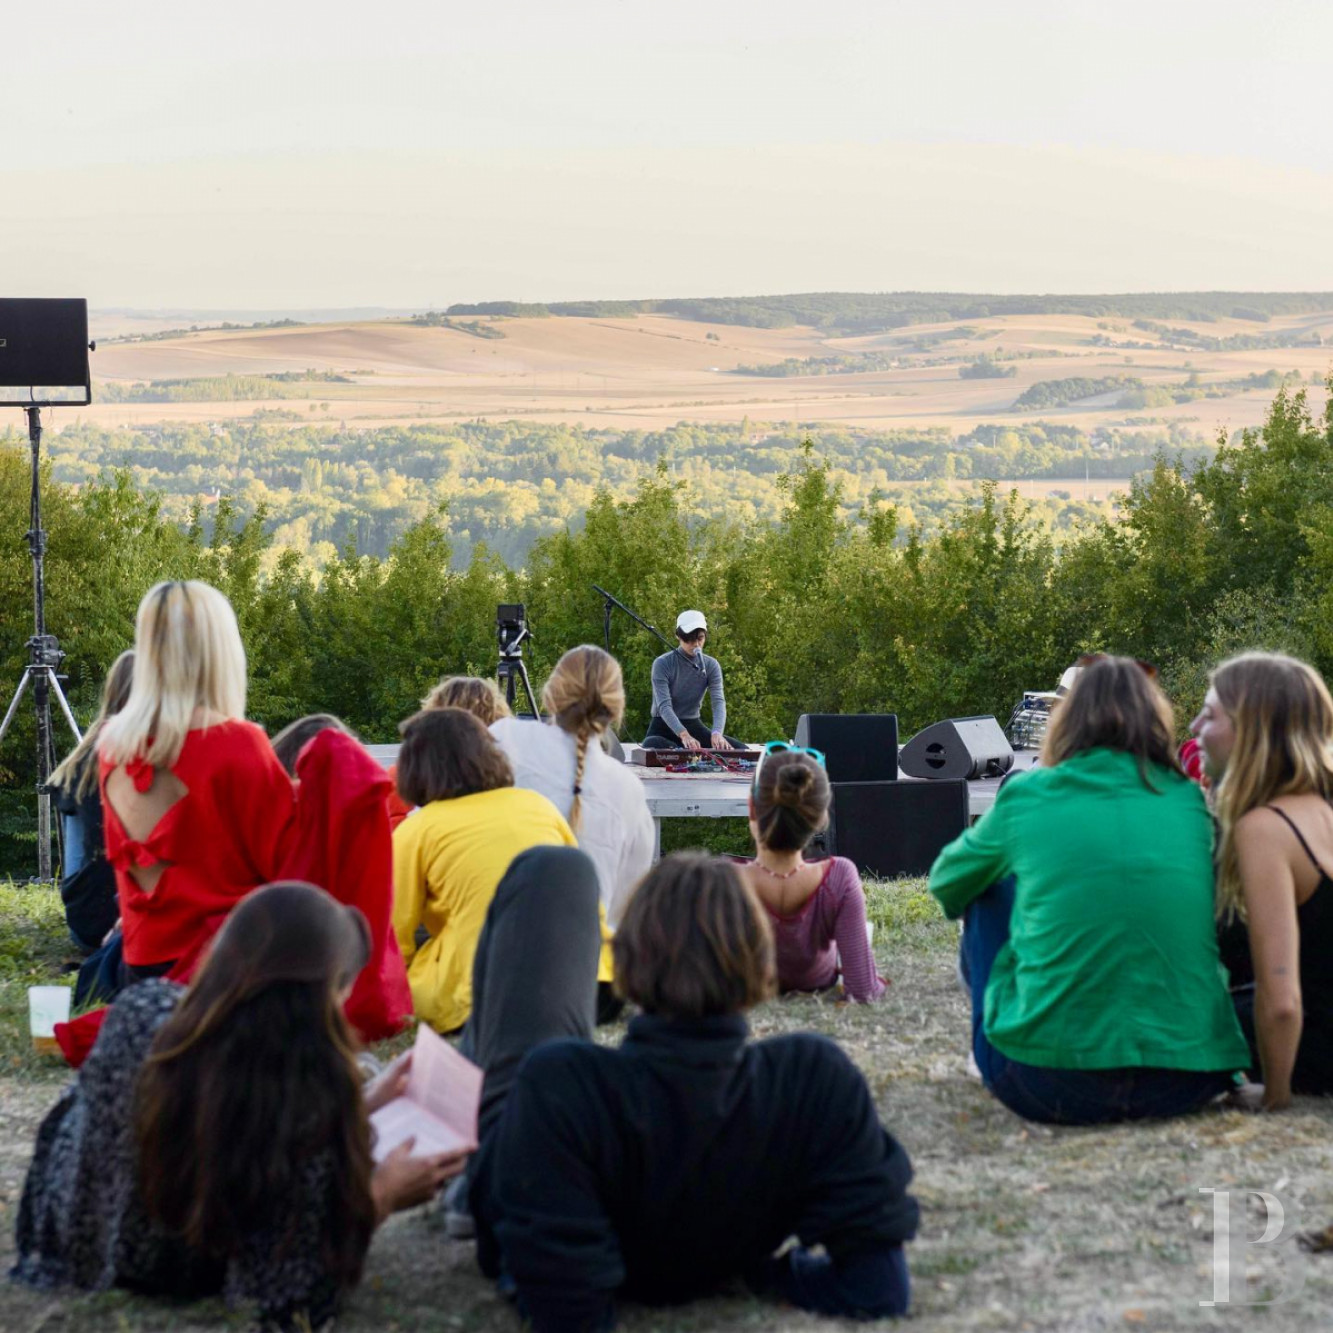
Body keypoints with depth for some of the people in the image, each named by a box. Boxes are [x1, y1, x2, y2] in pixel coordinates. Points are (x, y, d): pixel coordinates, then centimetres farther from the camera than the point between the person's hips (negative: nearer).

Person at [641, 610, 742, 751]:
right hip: (664, 727, -4)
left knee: (741, 750, -17)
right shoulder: (663, 664, -13)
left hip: (694, 725, 4)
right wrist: (684, 735, -42)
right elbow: (664, 706, -23)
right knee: (652, 745, -42)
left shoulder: (711, 665, -1)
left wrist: (717, 733, -35)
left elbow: (718, 701, -14)